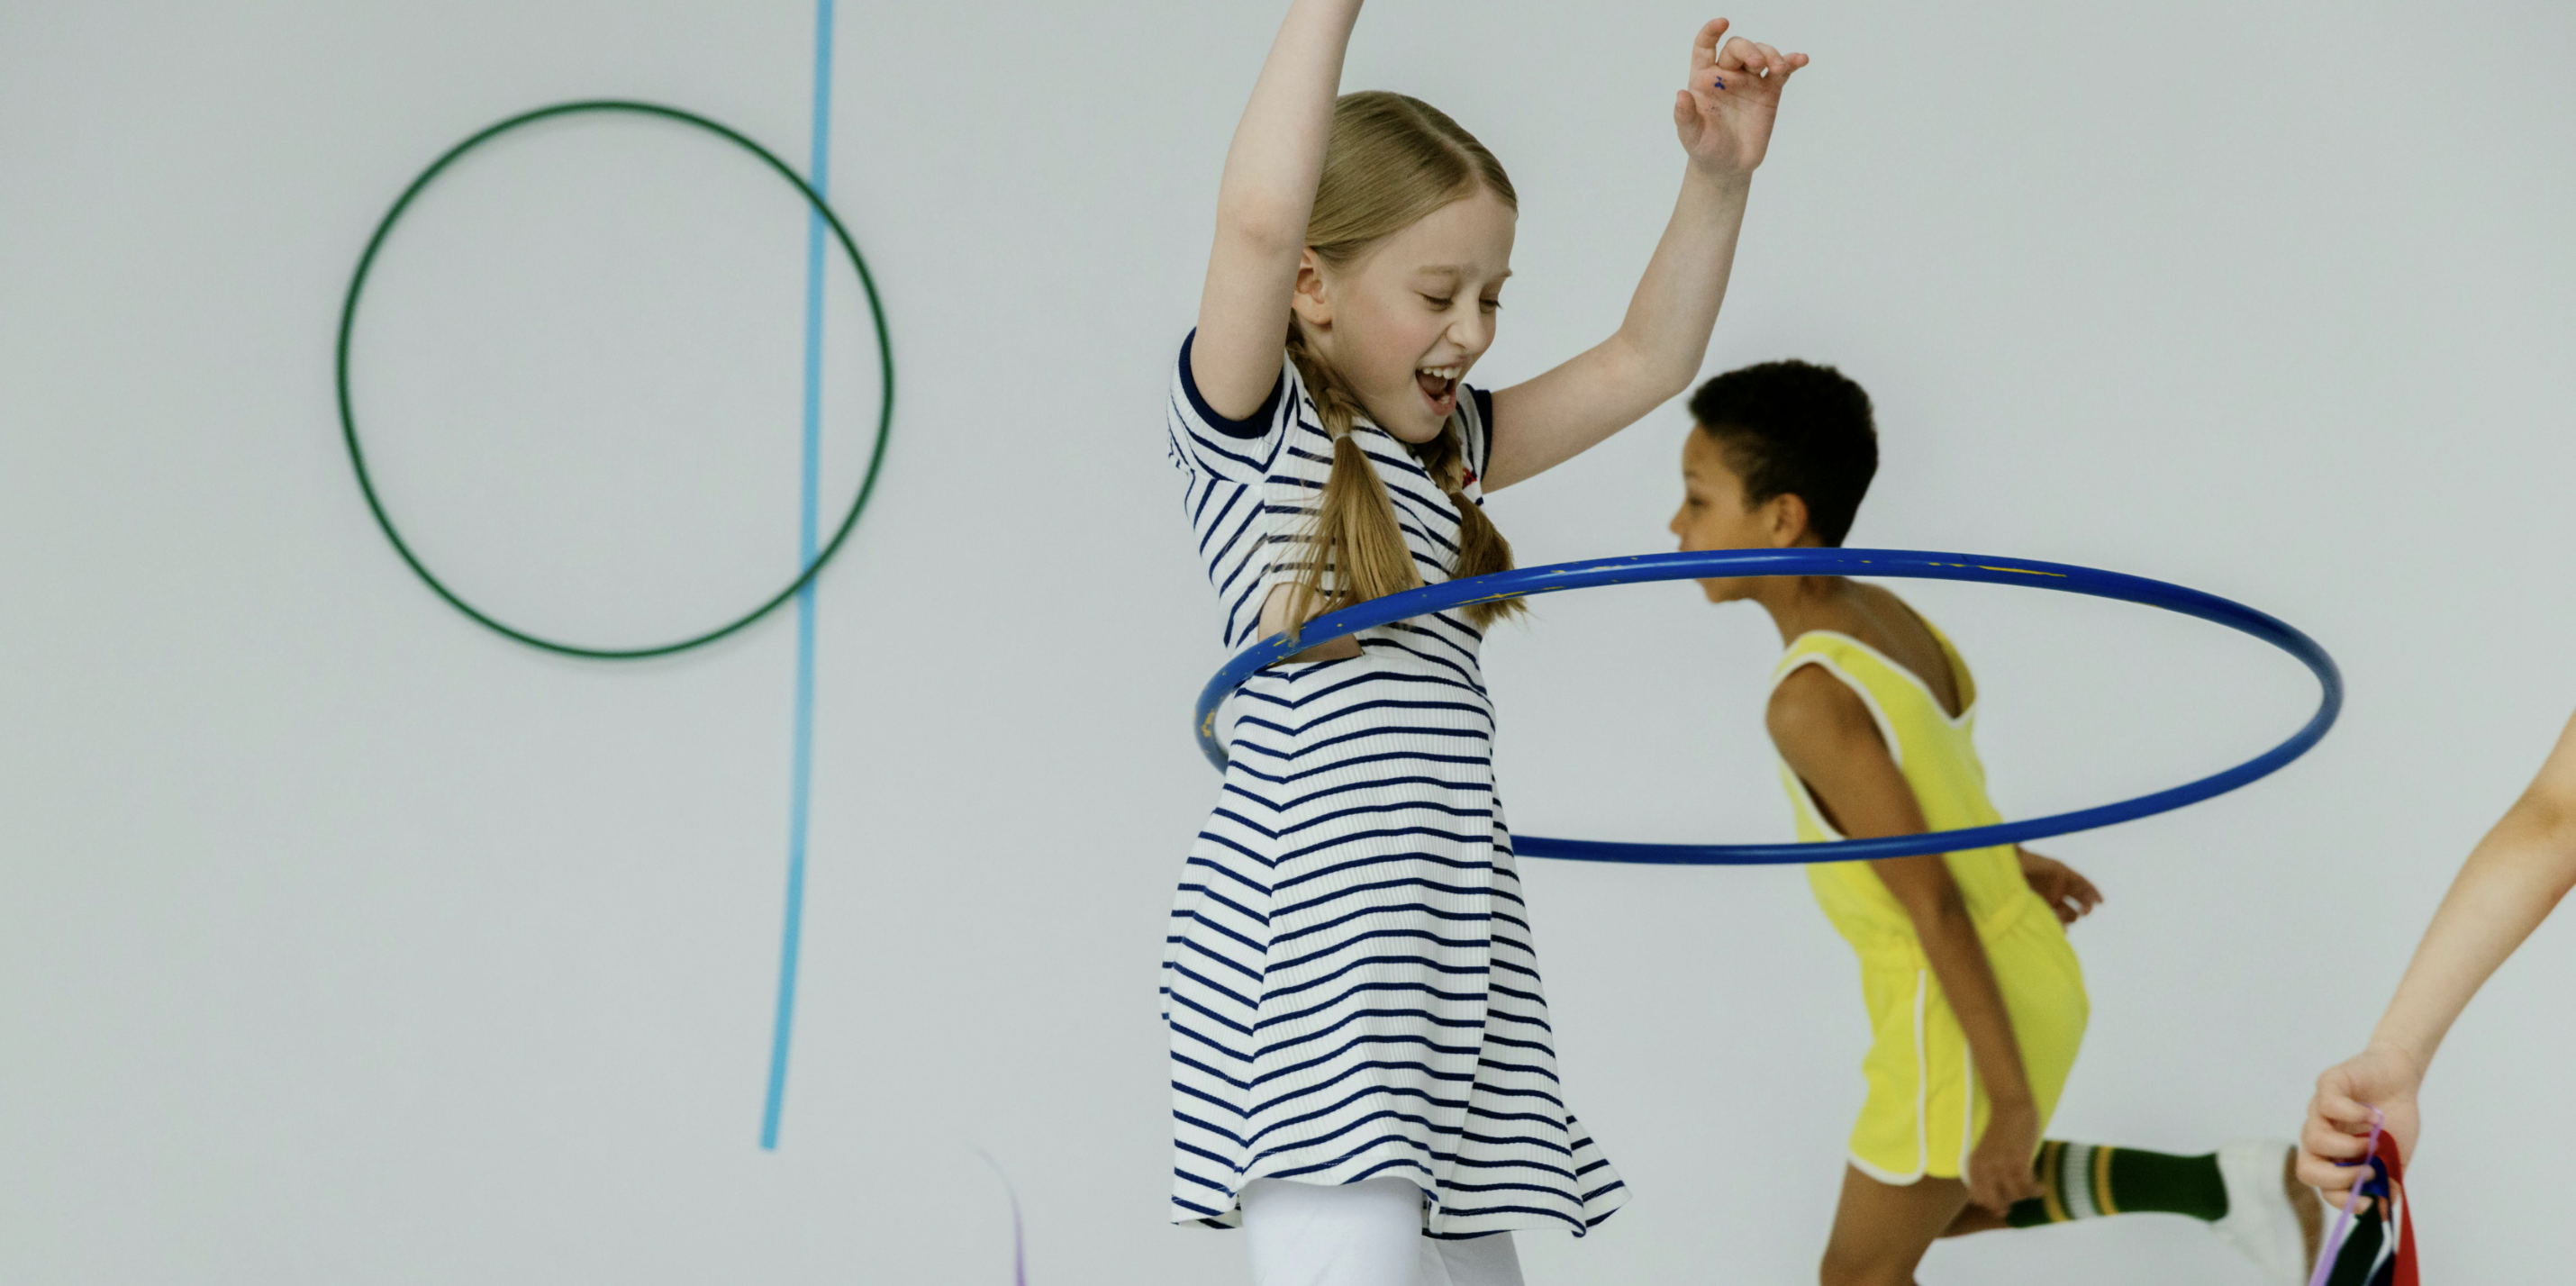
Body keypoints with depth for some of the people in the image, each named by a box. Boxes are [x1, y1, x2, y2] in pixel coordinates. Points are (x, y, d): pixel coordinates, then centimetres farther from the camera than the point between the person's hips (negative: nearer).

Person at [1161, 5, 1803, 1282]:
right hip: (1308, 948, -8)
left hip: (1449, 956, 9)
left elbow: (1643, 363, 24)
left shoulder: (1441, 449, 21)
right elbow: (1259, 219, -20)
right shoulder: (1247, 429, -2)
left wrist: (1718, 178, 12)